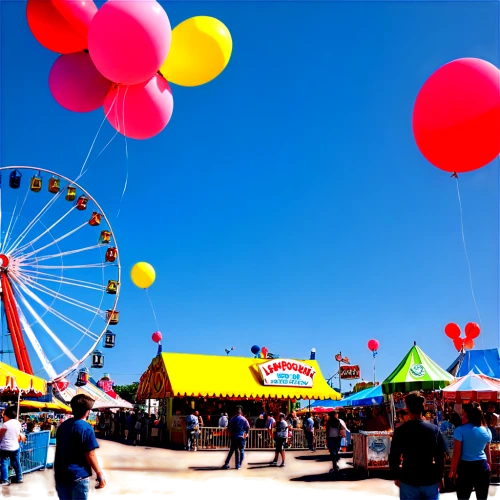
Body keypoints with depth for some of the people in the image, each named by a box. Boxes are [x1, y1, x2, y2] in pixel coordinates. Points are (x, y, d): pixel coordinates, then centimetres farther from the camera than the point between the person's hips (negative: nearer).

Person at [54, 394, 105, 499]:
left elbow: (59, 450, 16)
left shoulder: (62, 426, 7)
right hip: (78, 476, -6)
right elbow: (90, 455, -15)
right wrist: (100, 475, -8)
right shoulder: (86, 428, -14)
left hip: (60, 475, 7)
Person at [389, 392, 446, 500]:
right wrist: (440, 477, 10)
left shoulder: (400, 431, -10)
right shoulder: (434, 429, -4)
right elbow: (440, 456, -1)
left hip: (409, 481, -1)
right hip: (430, 480, 2)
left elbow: (394, 457, -6)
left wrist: (396, 476, 8)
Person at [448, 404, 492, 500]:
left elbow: (456, 453, -13)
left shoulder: (460, 430, -12)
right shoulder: (486, 431, 4)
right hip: (482, 466, 4)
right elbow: (487, 451, 14)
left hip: (465, 467, -4)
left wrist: (453, 470, -4)